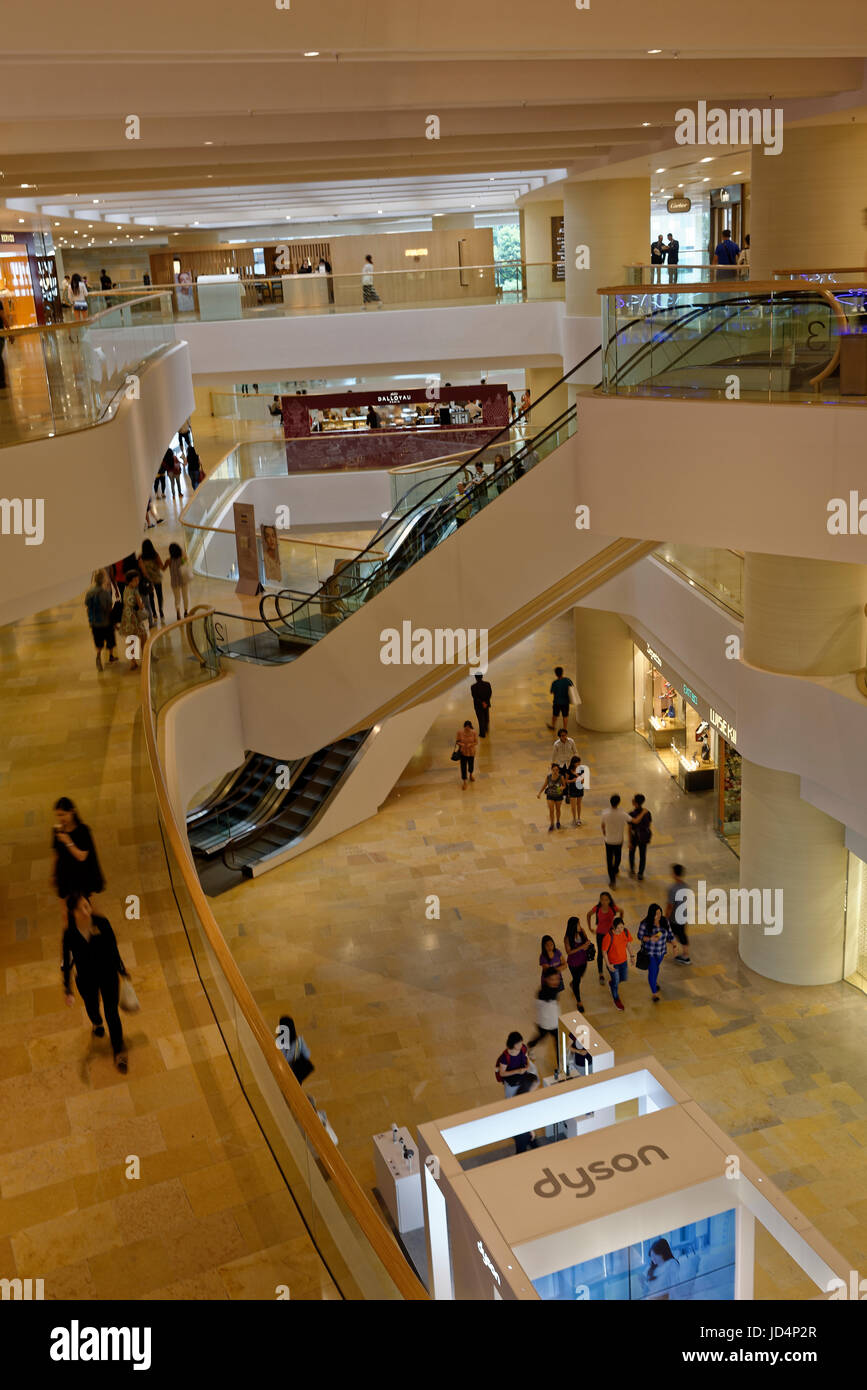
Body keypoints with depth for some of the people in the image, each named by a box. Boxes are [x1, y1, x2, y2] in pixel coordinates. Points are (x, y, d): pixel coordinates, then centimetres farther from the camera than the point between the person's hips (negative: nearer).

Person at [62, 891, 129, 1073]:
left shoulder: (102, 923, -23)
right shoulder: (70, 933, -23)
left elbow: (113, 949, -7)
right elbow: (67, 962, -12)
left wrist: (123, 971, 3)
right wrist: (68, 991, -11)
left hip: (108, 975, -1)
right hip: (86, 979, 1)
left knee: (112, 1013, 3)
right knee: (92, 1007, 27)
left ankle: (119, 1053, 22)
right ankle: (97, 1024, 64)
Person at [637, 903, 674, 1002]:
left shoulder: (664, 921, -13)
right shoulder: (645, 924, -25)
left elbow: (669, 934, -1)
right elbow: (640, 936, -15)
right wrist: (650, 939, -31)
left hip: (661, 950, 4)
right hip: (649, 952, -4)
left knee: (656, 966, 28)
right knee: (652, 971, 0)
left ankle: (655, 981, 56)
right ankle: (654, 993, 16)